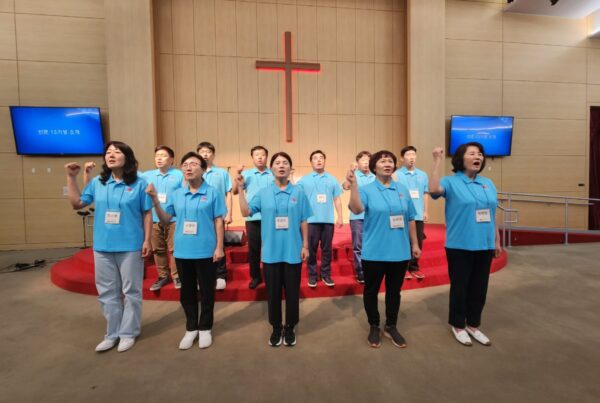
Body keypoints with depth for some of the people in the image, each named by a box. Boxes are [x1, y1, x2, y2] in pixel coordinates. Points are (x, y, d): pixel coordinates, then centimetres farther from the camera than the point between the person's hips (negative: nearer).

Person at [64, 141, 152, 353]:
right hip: (103, 246, 5)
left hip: (130, 246, -4)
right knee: (107, 292, 15)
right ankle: (112, 333, 30)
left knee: (131, 291, 8)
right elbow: (77, 203, 12)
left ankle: (128, 333, 24)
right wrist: (71, 178, 5)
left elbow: (147, 214, -4)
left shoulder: (139, 183, -6)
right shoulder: (97, 183, 6)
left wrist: (147, 240, -7)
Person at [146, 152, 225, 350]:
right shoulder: (177, 194, 6)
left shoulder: (213, 193, -5)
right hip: (182, 251, 4)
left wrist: (219, 247, -8)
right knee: (187, 292, 16)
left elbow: (218, 221, -4)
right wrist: (155, 200, -5)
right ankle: (191, 328, 33)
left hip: (206, 251, -4)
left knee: (206, 292, 10)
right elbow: (165, 219, 8)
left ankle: (205, 328, 28)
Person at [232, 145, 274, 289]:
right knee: (253, 248, 9)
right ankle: (255, 276, 23)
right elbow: (235, 191, 1)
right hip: (252, 217, 1)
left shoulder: (274, 174, 6)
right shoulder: (246, 174, 8)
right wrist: (238, 175, -9)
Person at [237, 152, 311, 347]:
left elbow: (304, 222, 1)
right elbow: (246, 212, -5)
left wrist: (305, 245, -1)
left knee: (292, 293, 11)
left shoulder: (298, 192, -1)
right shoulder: (263, 193, 3)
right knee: (273, 293, 13)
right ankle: (276, 328, 31)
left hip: (293, 252, -1)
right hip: (271, 252, 1)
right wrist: (241, 189, -9)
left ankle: (290, 328, 30)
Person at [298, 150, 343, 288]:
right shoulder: (304, 180, 5)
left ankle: (326, 274, 21)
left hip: (328, 220, 1)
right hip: (311, 220, -1)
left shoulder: (332, 179, 10)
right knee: (311, 249, 5)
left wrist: (340, 216, 5)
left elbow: (337, 199, 10)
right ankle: (312, 275, 17)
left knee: (327, 249, 8)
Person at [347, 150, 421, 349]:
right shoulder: (366, 190, -5)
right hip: (374, 252, -3)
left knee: (394, 291, 16)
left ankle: (391, 327, 35)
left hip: (399, 251, 3)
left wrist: (415, 244, 11)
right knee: (371, 291, 11)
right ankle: (374, 327, 31)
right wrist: (353, 184, -34)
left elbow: (410, 219, 10)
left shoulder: (403, 189, 6)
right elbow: (356, 209, -25)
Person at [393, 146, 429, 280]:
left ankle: (414, 267, 23)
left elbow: (426, 194, 13)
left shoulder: (423, 175, 9)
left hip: (418, 215, 4)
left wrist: (426, 211, 10)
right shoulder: (397, 175, -5)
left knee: (418, 243, 9)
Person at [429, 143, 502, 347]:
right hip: (460, 246, -5)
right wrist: (437, 161, -26)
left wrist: (497, 241, 15)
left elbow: (493, 215, 14)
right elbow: (433, 189, -30)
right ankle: (458, 326, 27)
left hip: (484, 246, 5)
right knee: (460, 287, 8)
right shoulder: (451, 182, -7)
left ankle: (473, 325, 34)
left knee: (479, 288, 15)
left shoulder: (488, 184, 9)